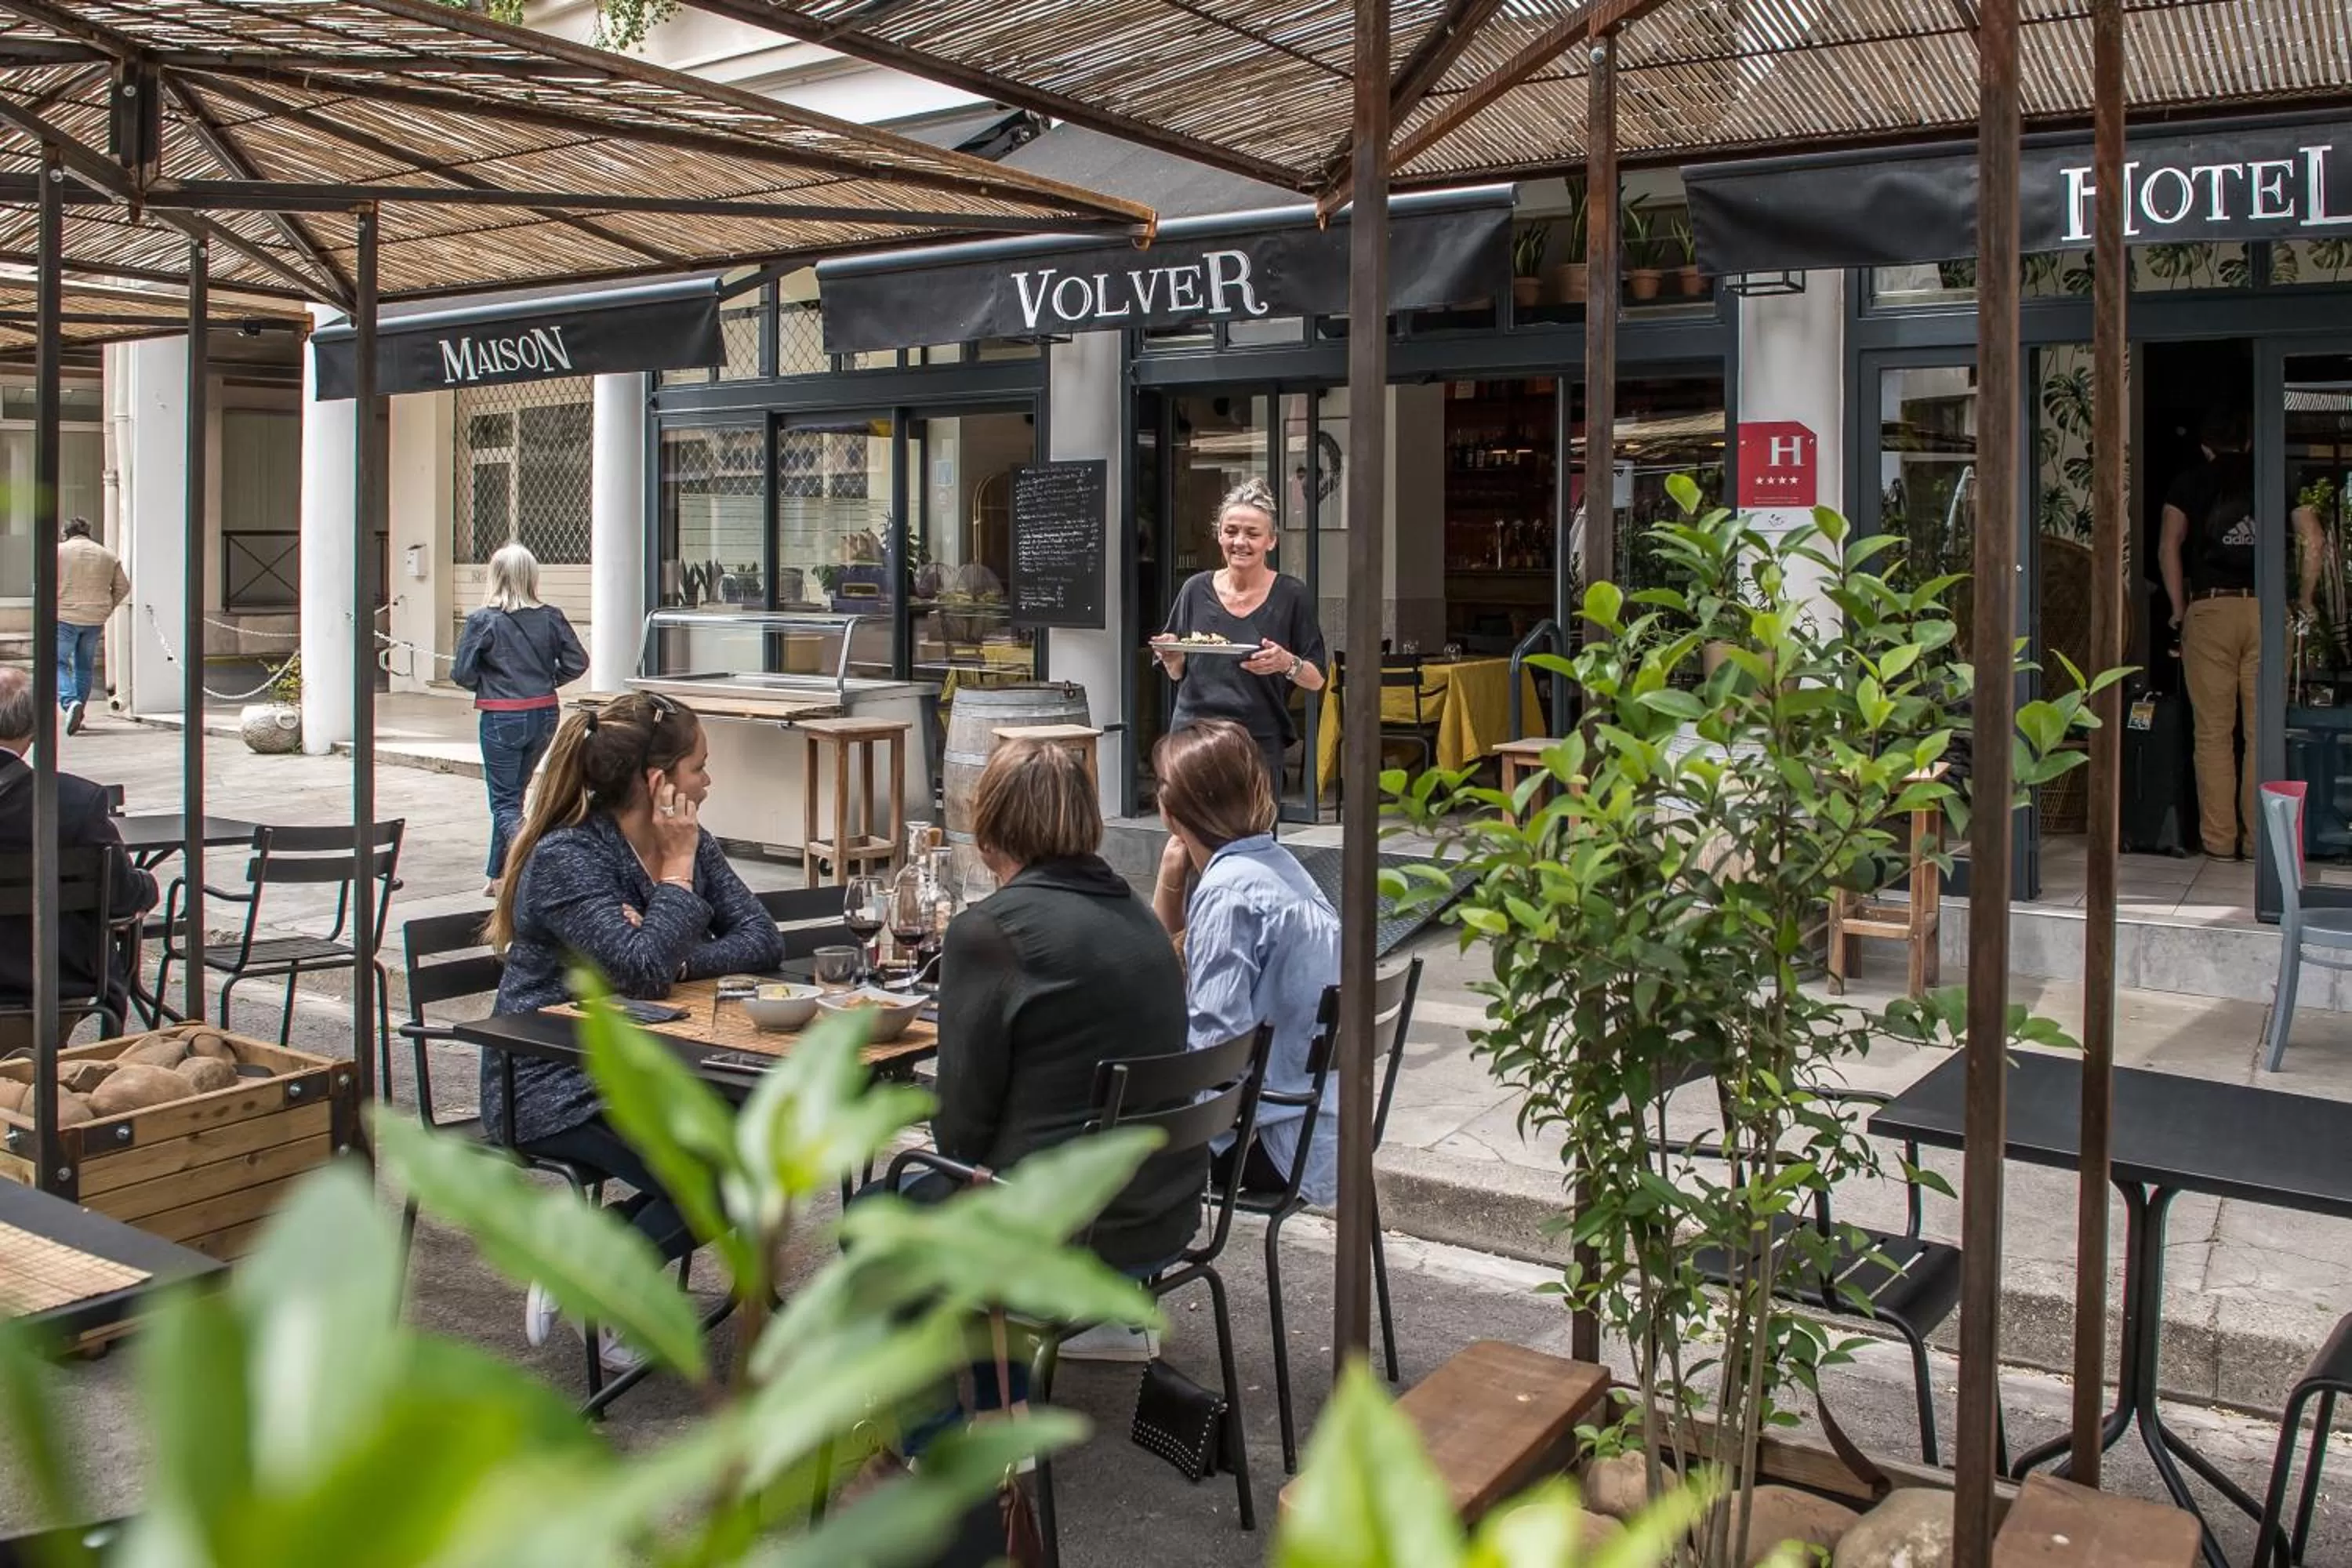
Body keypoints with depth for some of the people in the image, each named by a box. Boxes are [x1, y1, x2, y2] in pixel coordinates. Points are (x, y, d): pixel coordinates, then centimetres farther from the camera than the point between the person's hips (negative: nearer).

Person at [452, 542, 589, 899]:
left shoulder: (483, 621, -12)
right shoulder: (550, 618, -2)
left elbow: (462, 674, -10)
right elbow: (578, 662, -2)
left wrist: (485, 685, 10)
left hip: (502, 719, -5)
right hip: (545, 716, 5)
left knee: (505, 803, 3)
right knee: (512, 794, 19)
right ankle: (499, 877, 27)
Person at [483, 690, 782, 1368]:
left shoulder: (690, 842, 6)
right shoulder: (566, 859, -17)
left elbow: (762, 940, -3)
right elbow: (644, 969, -29)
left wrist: (677, 961, -20)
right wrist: (676, 870, -17)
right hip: (554, 1089, -8)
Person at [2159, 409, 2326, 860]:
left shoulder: (2190, 482, 9)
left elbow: (2169, 548, -3)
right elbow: (2313, 542, 2)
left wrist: (2179, 610, 4)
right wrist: (2304, 602, 12)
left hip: (2209, 609, -1)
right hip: (2267, 610, 1)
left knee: (2213, 733, 3)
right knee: (2263, 733, 5)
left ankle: (2220, 840, 3)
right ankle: (2260, 838, 6)